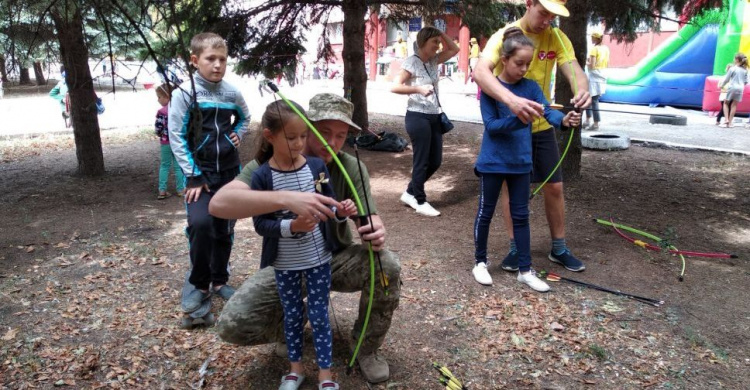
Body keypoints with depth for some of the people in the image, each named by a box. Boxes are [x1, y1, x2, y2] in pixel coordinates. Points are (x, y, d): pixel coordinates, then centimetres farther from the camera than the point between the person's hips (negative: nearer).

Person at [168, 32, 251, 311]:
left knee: (224, 228, 9)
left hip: (229, 170, 4)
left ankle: (219, 280, 27)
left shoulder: (232, 93, 2)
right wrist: (193, 176, -13)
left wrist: (237, 134, 2)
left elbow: (245, 118, 23)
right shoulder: (185, 93, -8)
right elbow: (176, 137, -9)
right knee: (200, 222, -20)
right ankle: (200, 285, -1)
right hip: (200, 171, -3)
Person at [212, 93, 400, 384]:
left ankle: (367, 348, -1)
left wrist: (376, 233, -42)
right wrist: (285, 199, -51)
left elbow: (371, 220, -15)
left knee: (387, 266, -29)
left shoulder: (351, 168, -14)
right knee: (233, 325, -22)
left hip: (337, 259, 1)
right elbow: (219, 204, -34)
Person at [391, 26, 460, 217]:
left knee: (435, 161, 11)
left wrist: (441, 34, 11)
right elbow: (394, 87, -15)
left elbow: (454, 50, 21)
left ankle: (410, 193, 26)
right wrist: (418, 89, -24)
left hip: (434, 117, 8)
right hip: (417, 117, -8)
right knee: (421, 162, 0)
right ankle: (421, 202, 13)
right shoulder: (411, 62, -9)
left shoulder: (433, 61, 13)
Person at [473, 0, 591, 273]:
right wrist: (511, 99, -55)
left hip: (541, 125, 4)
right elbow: (480, 71, -37)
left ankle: (559, 248, 23)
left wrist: (582, 90, -44)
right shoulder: (505, 36, -19)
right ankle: (516, 248, 19)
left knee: (554, 187, 8)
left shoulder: (557, 38, -5)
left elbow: (574, 70, -18)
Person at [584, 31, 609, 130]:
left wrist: (586, 62, 1)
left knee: (594, 100, -4)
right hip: (602, 77, 8)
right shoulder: (606, 48, 11)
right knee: (589, 98, 17)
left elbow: (591, 65, -18)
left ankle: (596, 124, -2)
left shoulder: (594, 49, -12)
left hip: (594, 77, -8)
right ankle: (587, 120, 18)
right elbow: (607, 64, 16)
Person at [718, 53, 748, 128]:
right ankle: (730, 122, 11)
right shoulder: (745, 70, 5)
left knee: (726, 103, 11)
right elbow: (746, 81, 9)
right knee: (734, 105, 9)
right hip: (740, 88, 4)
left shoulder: (732, 69, -10)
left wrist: (721, 85, 13)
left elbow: (726, 79, -3)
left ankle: (727, 120, -3)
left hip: (732, 87, -4)